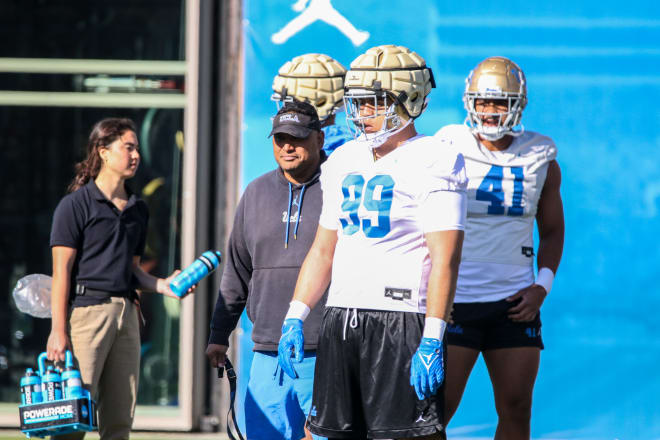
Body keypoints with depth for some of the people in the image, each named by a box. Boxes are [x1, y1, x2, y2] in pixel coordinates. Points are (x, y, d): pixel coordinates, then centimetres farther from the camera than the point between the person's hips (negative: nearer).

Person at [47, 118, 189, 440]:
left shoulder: (137, 210, 18)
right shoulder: (76, 204, -2)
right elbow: (61, 270, -6)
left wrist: (162, 285, 3)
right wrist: (58, 331, -13)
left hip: (126, 313, 7)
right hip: (86, 309, -7)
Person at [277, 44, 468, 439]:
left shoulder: (433, 165, -8)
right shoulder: (344, 162, 16)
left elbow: (445, 259, -15)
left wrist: (432, 340, -22)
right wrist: (296, 318, 13)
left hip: (401, 320, -8)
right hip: (341, 319, 8)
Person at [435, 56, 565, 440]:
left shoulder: (540, 159, 6)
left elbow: (552, 231, 16)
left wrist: (543, 285, 1)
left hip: (515, 303, 3)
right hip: (457, 298, -3)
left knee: (517, 409, 3)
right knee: (437, 408, -6)